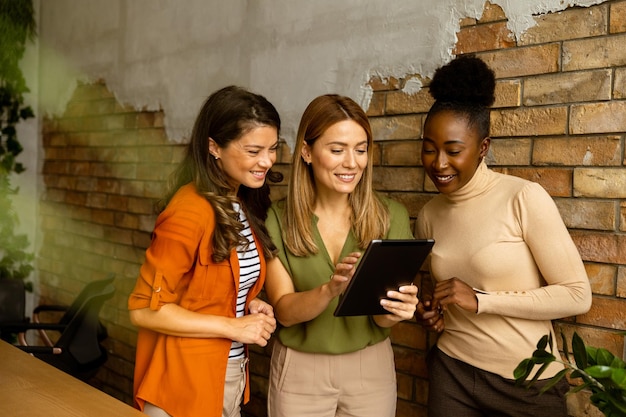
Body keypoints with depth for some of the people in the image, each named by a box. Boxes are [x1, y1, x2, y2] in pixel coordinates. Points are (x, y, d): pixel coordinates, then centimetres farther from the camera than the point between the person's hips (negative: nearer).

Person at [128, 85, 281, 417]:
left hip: (231, 374, 7)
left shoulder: (244, 206, 4)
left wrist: (251, 304, -4)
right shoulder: (191, 210, -22)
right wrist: (234, 327, -20)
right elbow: (144, 309, -21)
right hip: (186, 379, -7)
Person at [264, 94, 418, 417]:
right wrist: (330, 289, -33)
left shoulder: (390, 217, -8)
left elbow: (380, 320, -6)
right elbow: (285, 310, -14)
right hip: (299, 371, -1)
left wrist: (394, 310, -28)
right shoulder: (277, 219, -11)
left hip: (370, 369, 1)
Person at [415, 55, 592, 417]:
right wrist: (432, 310, -4)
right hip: (452, 372, 4)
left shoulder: (525, 199, -15)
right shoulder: (429, 215, 1)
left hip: (527, 381, -4)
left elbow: (578, 295, -15)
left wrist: (481, 300, -19)